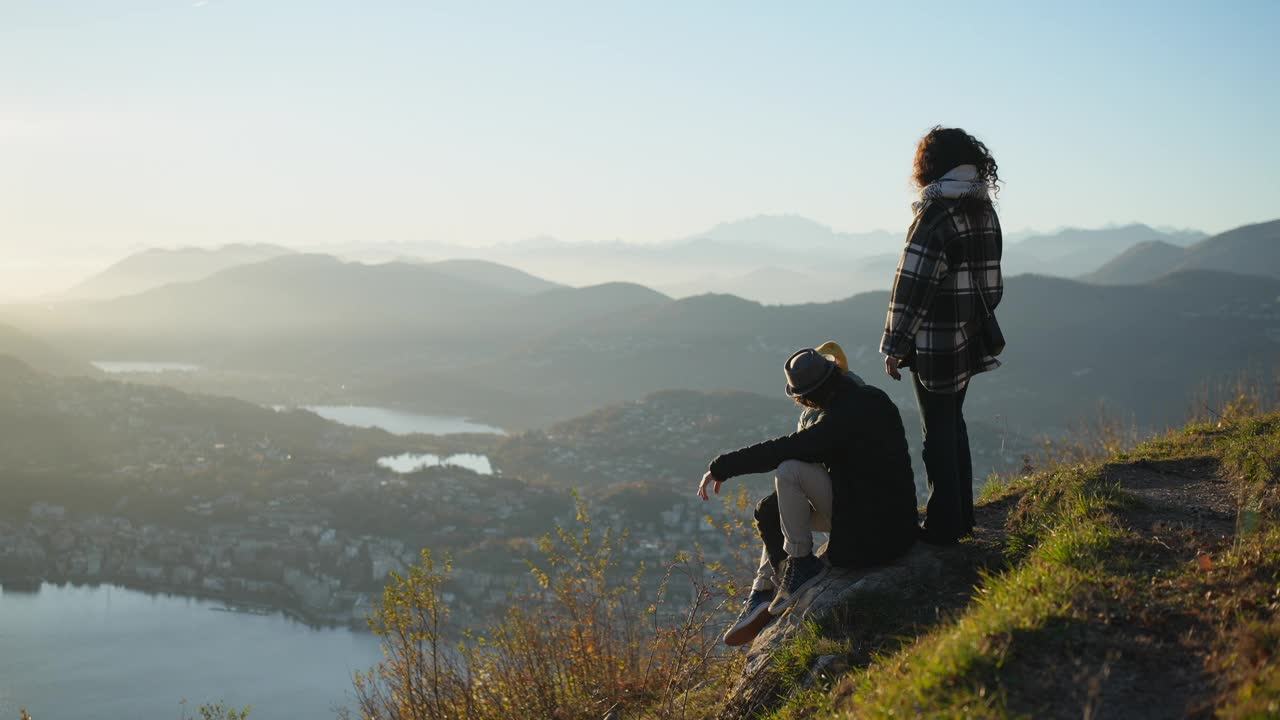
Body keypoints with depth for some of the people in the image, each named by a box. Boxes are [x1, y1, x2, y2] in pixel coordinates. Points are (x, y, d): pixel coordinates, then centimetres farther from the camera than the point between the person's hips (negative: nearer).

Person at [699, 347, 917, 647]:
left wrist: (721, 467, -14)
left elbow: (778, 451, -24)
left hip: (867, 528, -10)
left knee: (789, 471, -19)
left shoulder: (843, 419, -23)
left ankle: (801, 563, -6)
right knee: (775, 512, 20)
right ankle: (762, 595, 14)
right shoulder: (872, 398, 5)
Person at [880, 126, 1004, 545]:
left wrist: (894, 346, -12)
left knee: (938, 431, 0)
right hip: (970, 339, 8)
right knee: (953, 423, 19)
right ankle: (961, 517, 26)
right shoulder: (986, 213, 8)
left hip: (935, 345, -8)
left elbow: (912, 286, -18)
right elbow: (991, 280, 14)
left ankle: (943, 526, 6)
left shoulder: (935, 217, -17)